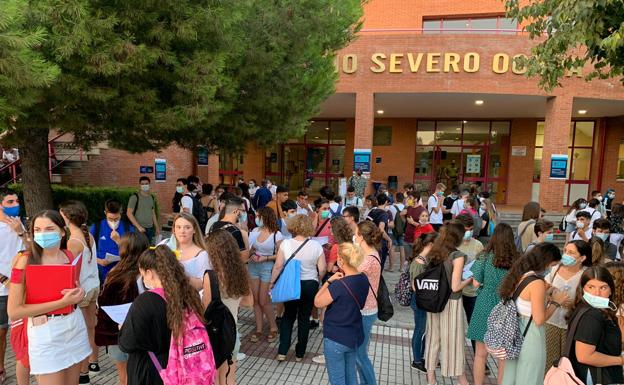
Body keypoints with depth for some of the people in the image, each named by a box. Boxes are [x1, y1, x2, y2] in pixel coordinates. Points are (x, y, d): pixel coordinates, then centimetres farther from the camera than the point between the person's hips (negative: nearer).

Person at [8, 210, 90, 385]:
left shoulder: (70, 256, 1)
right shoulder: (25, 260, -13)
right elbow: (14, 312, -15)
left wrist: (79, 293, -8)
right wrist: (62, 302, -20)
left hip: (75, 326, 5)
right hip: (45, 332, -5)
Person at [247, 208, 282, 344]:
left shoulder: (277, 235, -12)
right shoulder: (255, 231, 0)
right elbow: (250, 248, 11)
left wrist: (265, 258, -19)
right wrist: (252, 255, -10)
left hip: (267, 268, -4)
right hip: (253, 266, 5)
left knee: (264, 301, 0)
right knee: (256, 300, 9)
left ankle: (273, 328, 21)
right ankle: (259, 329, 22)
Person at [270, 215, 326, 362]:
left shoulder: (285, 243, -13)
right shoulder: (316, 245, -11)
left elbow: (278, 266, -11)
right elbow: (322, 270, -7)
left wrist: (272, 282, 3)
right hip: (310, 285, 0)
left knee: (288, 316, 19)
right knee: (304, 318, 14)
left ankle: (282, 352, 17)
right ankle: (299, 353, 25)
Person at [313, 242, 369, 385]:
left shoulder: (339, 285, -27)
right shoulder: (363, 279, -5)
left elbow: (318, 302, -14)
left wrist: (329, 280, -12)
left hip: (336, 339, -7)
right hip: (355, 336, 7)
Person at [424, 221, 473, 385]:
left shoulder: (433, 253, 0)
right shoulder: (457, 256, -18)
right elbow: (455, 287, -19)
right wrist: (469, 280, -2)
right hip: (450, 303, -5)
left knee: (433, 337, 17)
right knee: (453, 339, 10)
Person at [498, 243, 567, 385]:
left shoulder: (520, 274, 3)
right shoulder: (537, 283, -23)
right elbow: (539, 320, -19)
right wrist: (555, 302, -8)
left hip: (516, 331, 8)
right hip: (530, 335, -8)